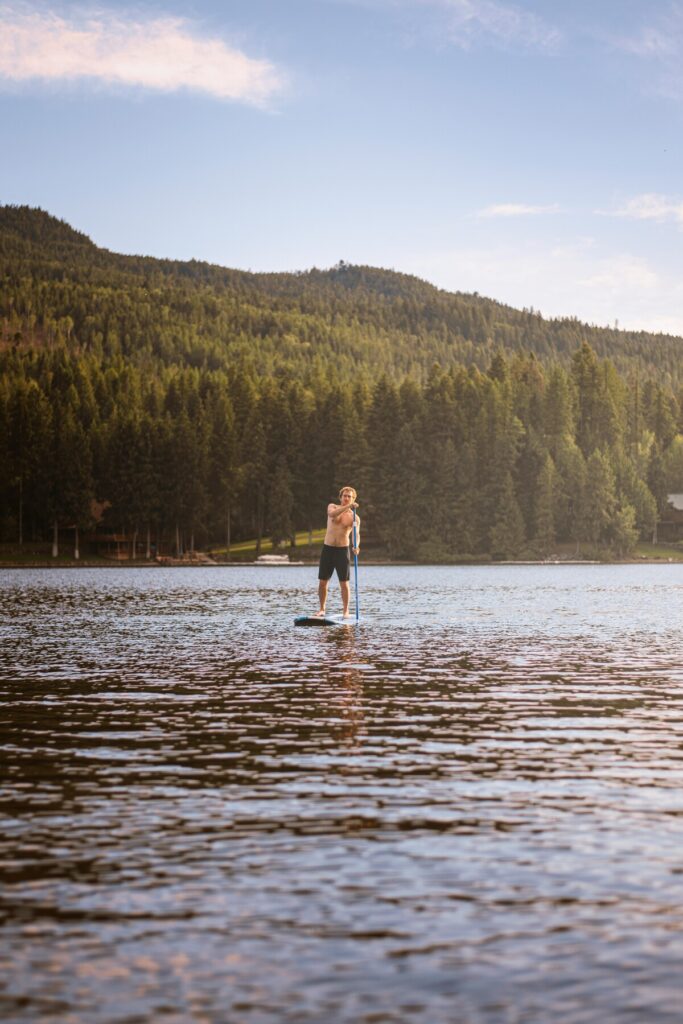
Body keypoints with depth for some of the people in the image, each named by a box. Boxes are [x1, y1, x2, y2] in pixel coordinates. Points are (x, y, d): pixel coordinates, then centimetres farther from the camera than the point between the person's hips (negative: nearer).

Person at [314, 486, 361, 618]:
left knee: (344, 583, -3)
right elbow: (332, 514, -20)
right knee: (322, 581, 3)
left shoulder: (354, 518, 1)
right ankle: (322, 609, 15)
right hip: (327, 549, 1)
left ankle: (345, 611, 5)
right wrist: (348, 507, -31)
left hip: (342, 550, -1)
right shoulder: (332, 506, 5)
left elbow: (356, 534, -11)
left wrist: (356, 546, -31)